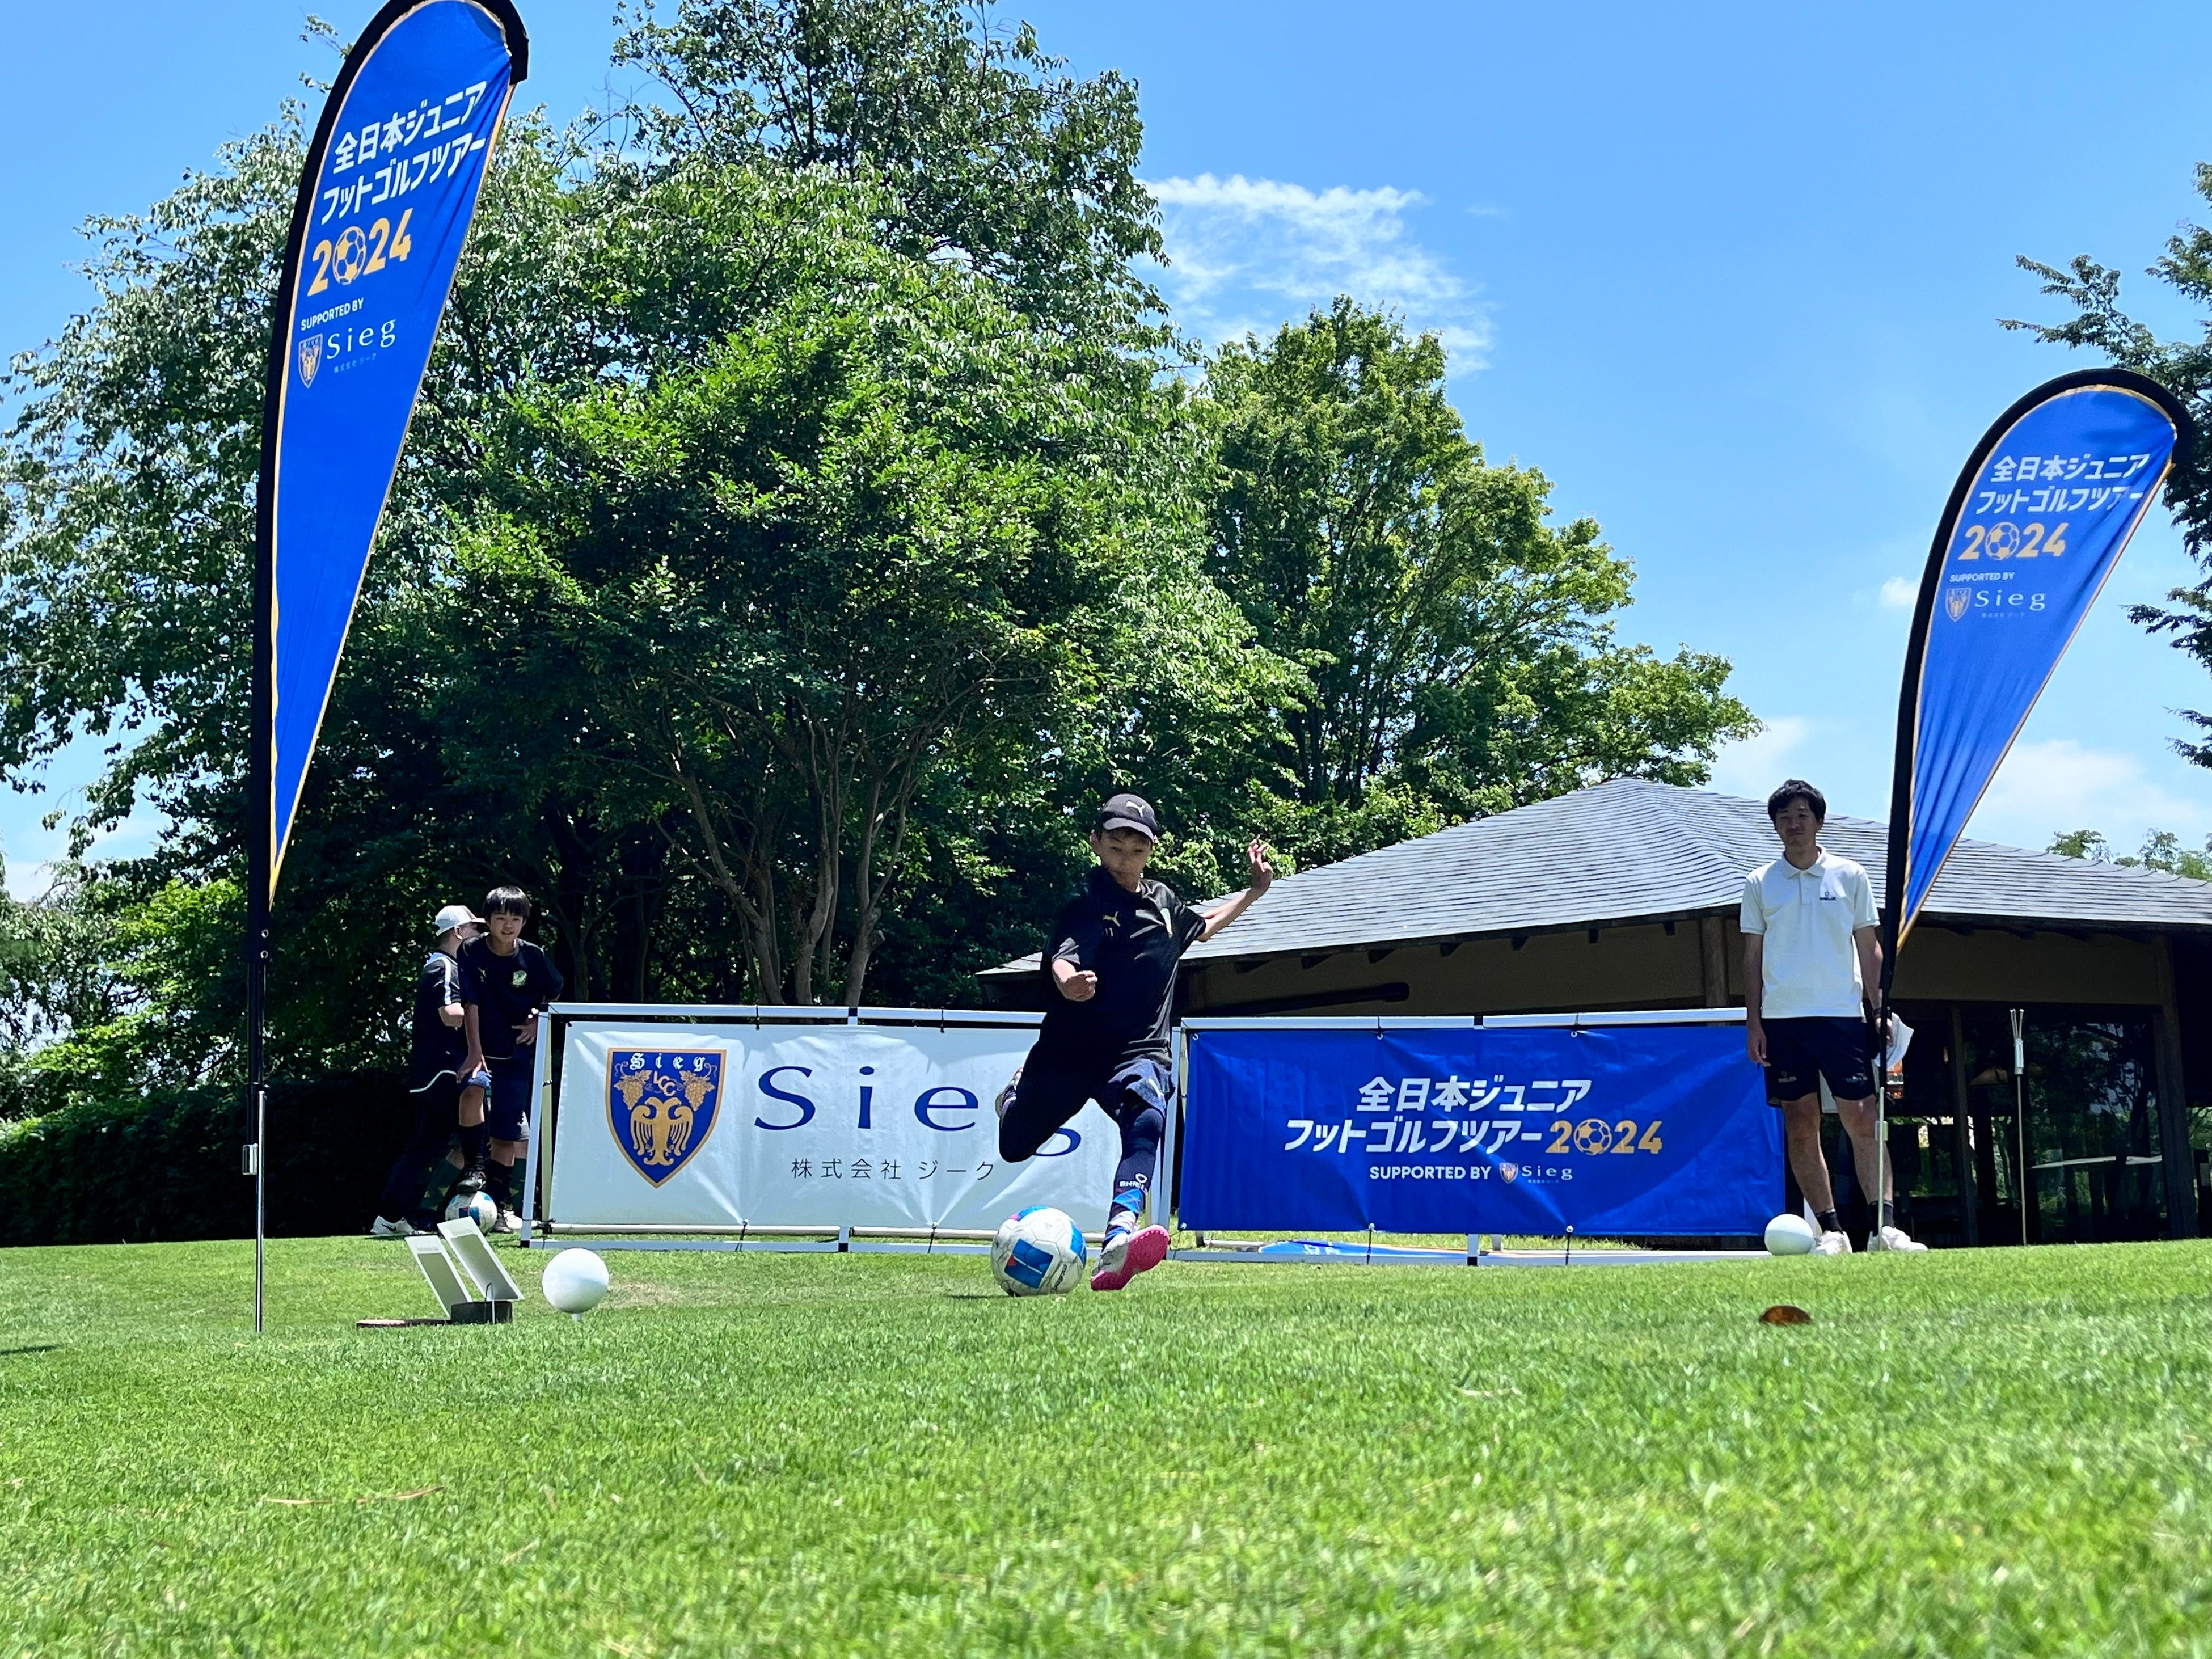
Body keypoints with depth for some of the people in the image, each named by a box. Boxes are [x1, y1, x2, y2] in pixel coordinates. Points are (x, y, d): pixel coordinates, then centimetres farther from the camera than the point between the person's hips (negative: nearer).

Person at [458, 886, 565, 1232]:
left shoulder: (533, 957, -4)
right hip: (481, 1052, -1)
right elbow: (471, 1004, -13)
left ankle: (500, 1204, 12)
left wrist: (538, 1022, -2)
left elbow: (554, 994, 13)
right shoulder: (472, 953, -9)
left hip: (516, 1055, 1)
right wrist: (475, 1053, -18)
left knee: (507, 1135, 2)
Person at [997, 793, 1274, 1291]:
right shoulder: (1085, 899, -11)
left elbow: (1202, 927, 32)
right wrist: (1067, 981, -54)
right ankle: (1019, 1089, 52)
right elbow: (1061, 955, -31)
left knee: (1148, 1121, -30)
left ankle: (1118, 1241, -47)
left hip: (1139, 1051, 2)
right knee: (1015, 1147, 13)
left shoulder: (1162, 901, 8)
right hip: (1069, 1050, -2)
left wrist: (1253, 892, 23)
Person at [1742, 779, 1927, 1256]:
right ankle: (1830, 1230, 4)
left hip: (1842, 1015, -1)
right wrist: (1753, 1022, 3)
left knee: (1862, 1119, -8)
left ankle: (1885, 1225, -10)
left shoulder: (1850, 876, 7)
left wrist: (1880, 1011, 0)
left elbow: (1869, 950, 9)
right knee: (1800, 1126, 0)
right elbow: (1752, 957, 10)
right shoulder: (1759, 885, 8)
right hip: (1782, 1019, 1)